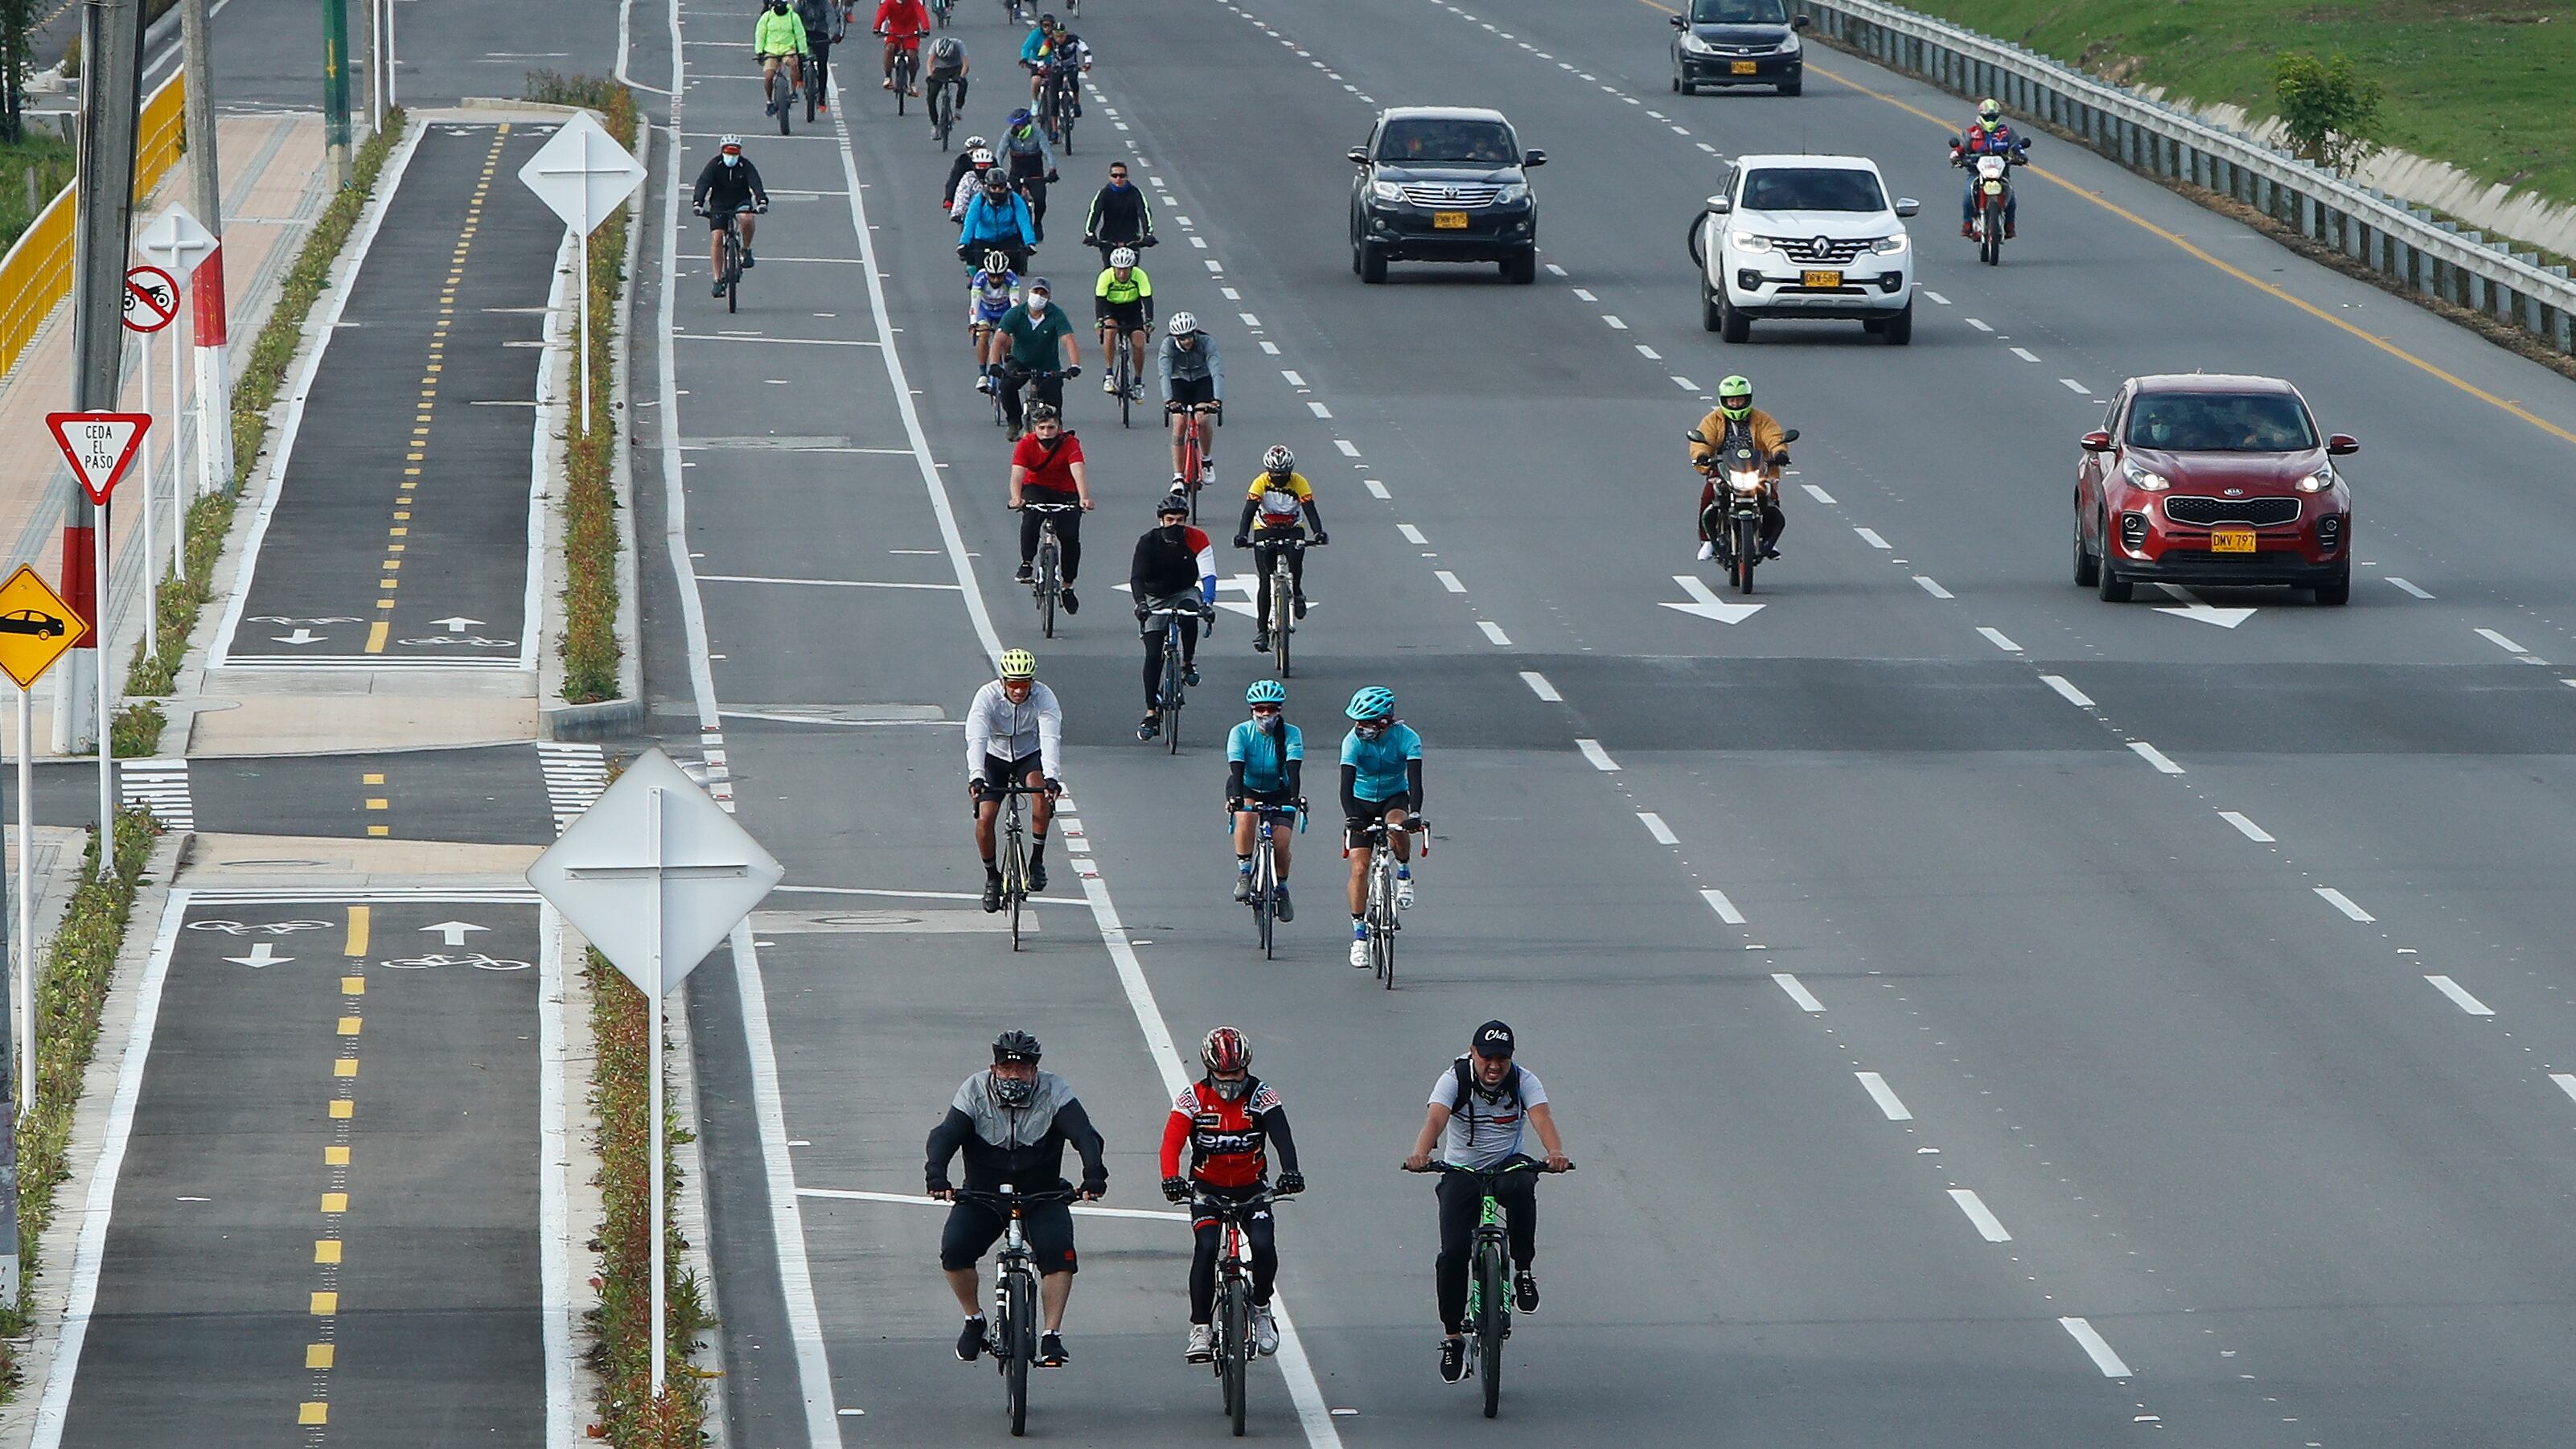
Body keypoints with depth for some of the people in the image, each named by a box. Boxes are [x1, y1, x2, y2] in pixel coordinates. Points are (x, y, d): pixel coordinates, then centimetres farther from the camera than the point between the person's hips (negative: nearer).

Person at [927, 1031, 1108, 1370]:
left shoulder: (1053, 1091, -13)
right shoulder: (975, 1091, -12)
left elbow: (1084, 1134, -23)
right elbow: (945, 1135, -22)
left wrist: (1094, 1176, -42)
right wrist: (937, 1176, -41)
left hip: (1042, 1195, -1)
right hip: (983, 1192, 1)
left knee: (1058, 1252, -25)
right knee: (954, 1250, -20)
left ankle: (1051, 1336, -16)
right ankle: (974, 1320, 6)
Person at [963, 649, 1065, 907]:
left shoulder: (1044, 697, -25)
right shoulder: (987, 697, -26)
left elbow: (1051, 739, -36)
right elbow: (976, 739, -37)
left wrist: (1052, 778, -52)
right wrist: (976, 778, -52)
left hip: (1030, 755, 0)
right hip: (995, 757, 0)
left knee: (1042, 791, -32)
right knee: (984, 818, -15)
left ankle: (1037, 861, -16)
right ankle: (992, 877, 10)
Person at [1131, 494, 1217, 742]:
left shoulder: (1196, 540, -17)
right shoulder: (1148, 542, -18)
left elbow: (1208, 574, -25)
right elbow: (1136, 577, -26)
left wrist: (1207, 603, -43)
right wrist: (1140, 603, -45)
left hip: (1184, 593, 0)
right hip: (1155, 598, 0)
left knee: (1190, 613, -37)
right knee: (1153, 656, -9)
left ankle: (1188, 664, -14)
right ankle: (1151, 715, -3)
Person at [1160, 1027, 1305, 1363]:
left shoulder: (1261, 1095, -12)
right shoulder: (1193, 1098, -13)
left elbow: (1282, 1137, -25)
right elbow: (1172, 1142, -23)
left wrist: (1290, 1172, -45)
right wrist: (1172, 1179, -44)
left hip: (1252, 1188, 0)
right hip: (1208, 1189, 0)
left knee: (1264, 1246, -22)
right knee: (1206, 1247, -24)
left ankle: (1261, 1310, 5)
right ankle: (1199, 1329, -17)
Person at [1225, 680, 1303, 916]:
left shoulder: (1291, 734, -20)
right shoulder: (1241, 733, -21)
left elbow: (1294, 769, -31)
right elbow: (1236, 767, -32)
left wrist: (1294, 798, -48)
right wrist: (1235, 797, -49)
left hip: (1278, 792, 1)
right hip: (1246, 788, -1)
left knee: (1281, 844, -13)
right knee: (1246, 817, -34)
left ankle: (1282, 890, 15)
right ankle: (1244, 876, -20)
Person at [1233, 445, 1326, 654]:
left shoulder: (1300, 484, -17)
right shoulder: (1261, 483, -18)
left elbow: (1310, 510, -23)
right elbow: (1249, 511, -25)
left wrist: (1319, 533, -41)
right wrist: (1242, 536, -41)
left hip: (1292, 530, 0)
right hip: (1265, 531, 0)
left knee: (1295, 558, -33)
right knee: (1265, 581, -8)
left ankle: (1296, 592, -4)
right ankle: (1262, 630, -2)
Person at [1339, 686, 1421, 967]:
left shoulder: (1407, 738, -22)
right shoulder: (1354, 741, -22)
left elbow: (1415, 779, -31)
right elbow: (1347, 782, -31)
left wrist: (1415, 814, -47)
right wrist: (1351, 818, -46)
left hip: (1394, 798, 0)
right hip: (1361, 803, 0)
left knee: (1398, 828, -36)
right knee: (1359, 868, -11)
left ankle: (1405, 873, -6)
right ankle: (1359, 935, -3)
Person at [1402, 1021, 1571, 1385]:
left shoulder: (1523, 1081, -10)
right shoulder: (1455, 1079, -13)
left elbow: (1541, 1117, -26)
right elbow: (1435, 1119, -30)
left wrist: (1556, 1154, -48)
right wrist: (1420, 1154, -51)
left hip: (1508, 1165, 0)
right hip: (1462, 1173, 0)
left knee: (1521, 1189, -37)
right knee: (1454, 1252, -15)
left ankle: (1523, 1270, -17)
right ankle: (1453, 1337, 1)